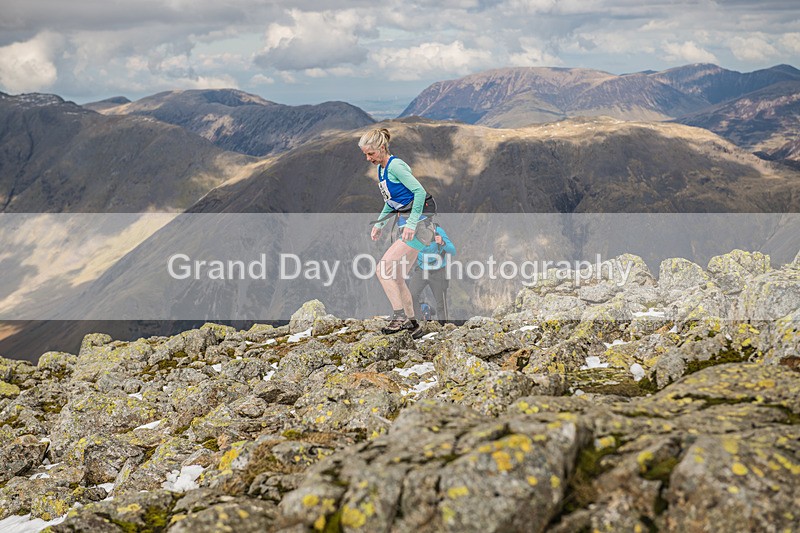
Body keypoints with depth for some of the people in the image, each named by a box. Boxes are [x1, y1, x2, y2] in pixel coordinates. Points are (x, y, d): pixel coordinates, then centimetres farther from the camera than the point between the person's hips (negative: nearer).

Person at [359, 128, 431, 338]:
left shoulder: (395, 166, -14)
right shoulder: (381, 169, 14)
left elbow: (420, 192, -22)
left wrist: (411, 224, -24)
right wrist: (380, 223, 17)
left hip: (416, 227, -10)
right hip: (408, 226, 10)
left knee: (383, 269, -15)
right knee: (397, 278, 13)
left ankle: (400, 317, -10)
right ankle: (412, 324, 21)